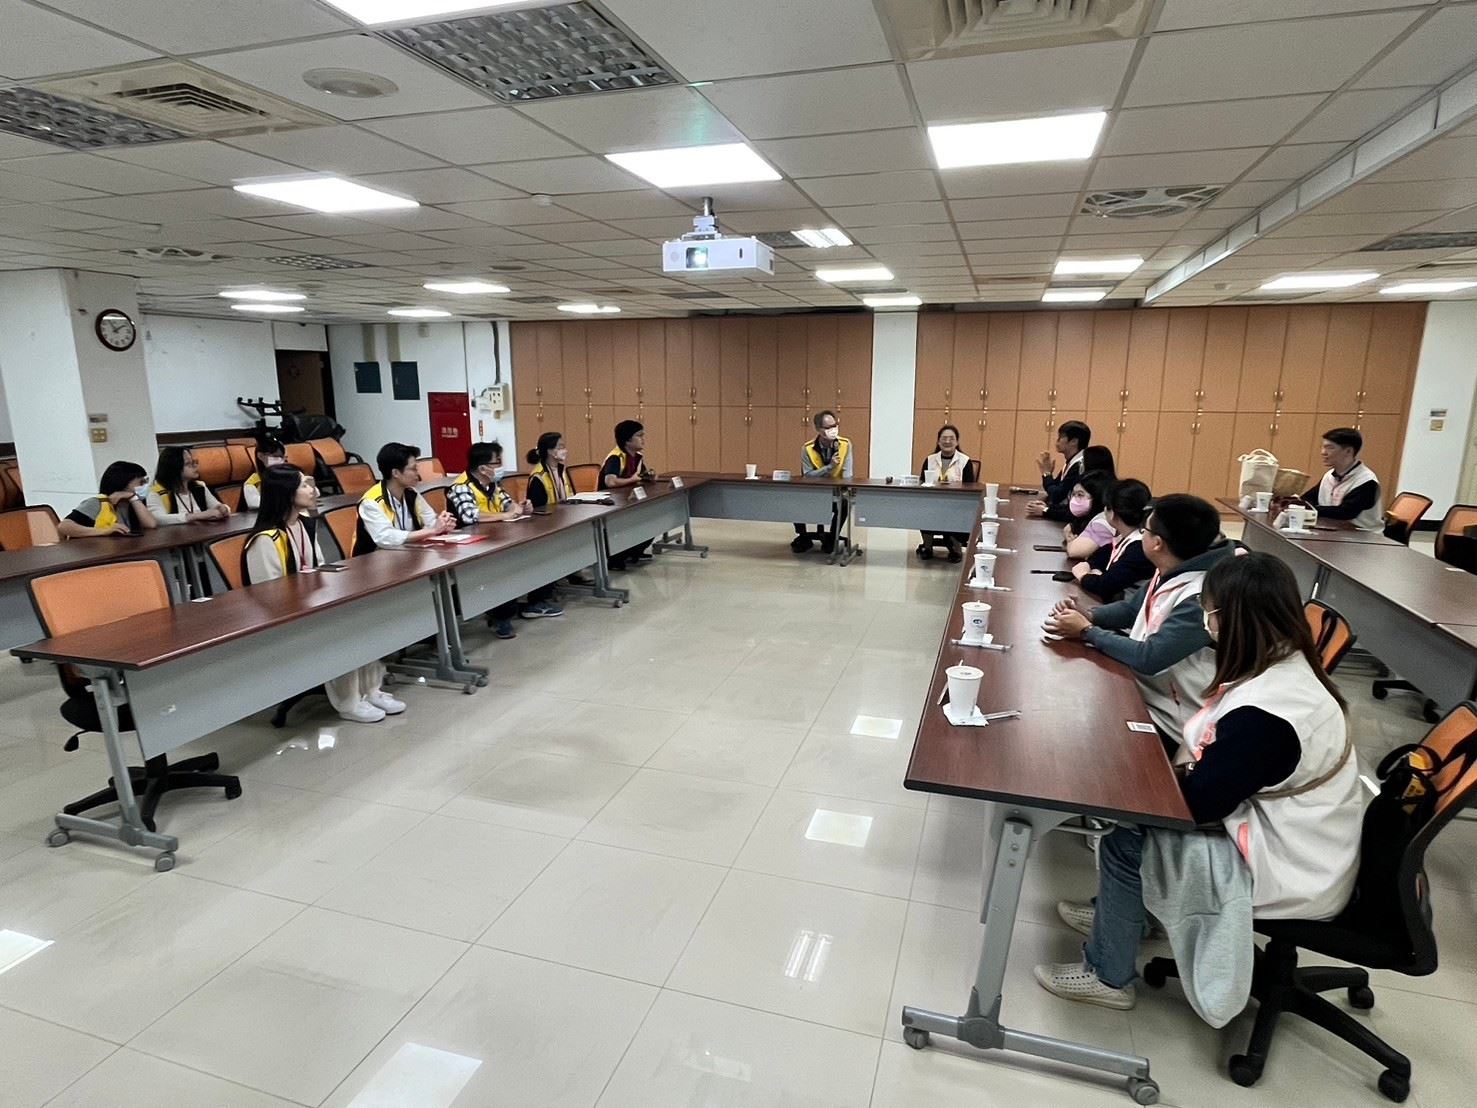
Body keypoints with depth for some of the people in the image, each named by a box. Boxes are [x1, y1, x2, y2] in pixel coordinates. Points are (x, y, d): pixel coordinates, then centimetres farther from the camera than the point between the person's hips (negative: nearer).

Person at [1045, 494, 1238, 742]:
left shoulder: (1200, 598, -29)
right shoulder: (1168, 573, -1)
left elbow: (1150, 658, -29)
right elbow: (1132, 608, 14)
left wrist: (1086, 631, -19)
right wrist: (1087, 616, -5)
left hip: (1165, 720, -7)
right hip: (1139, 688, 8)